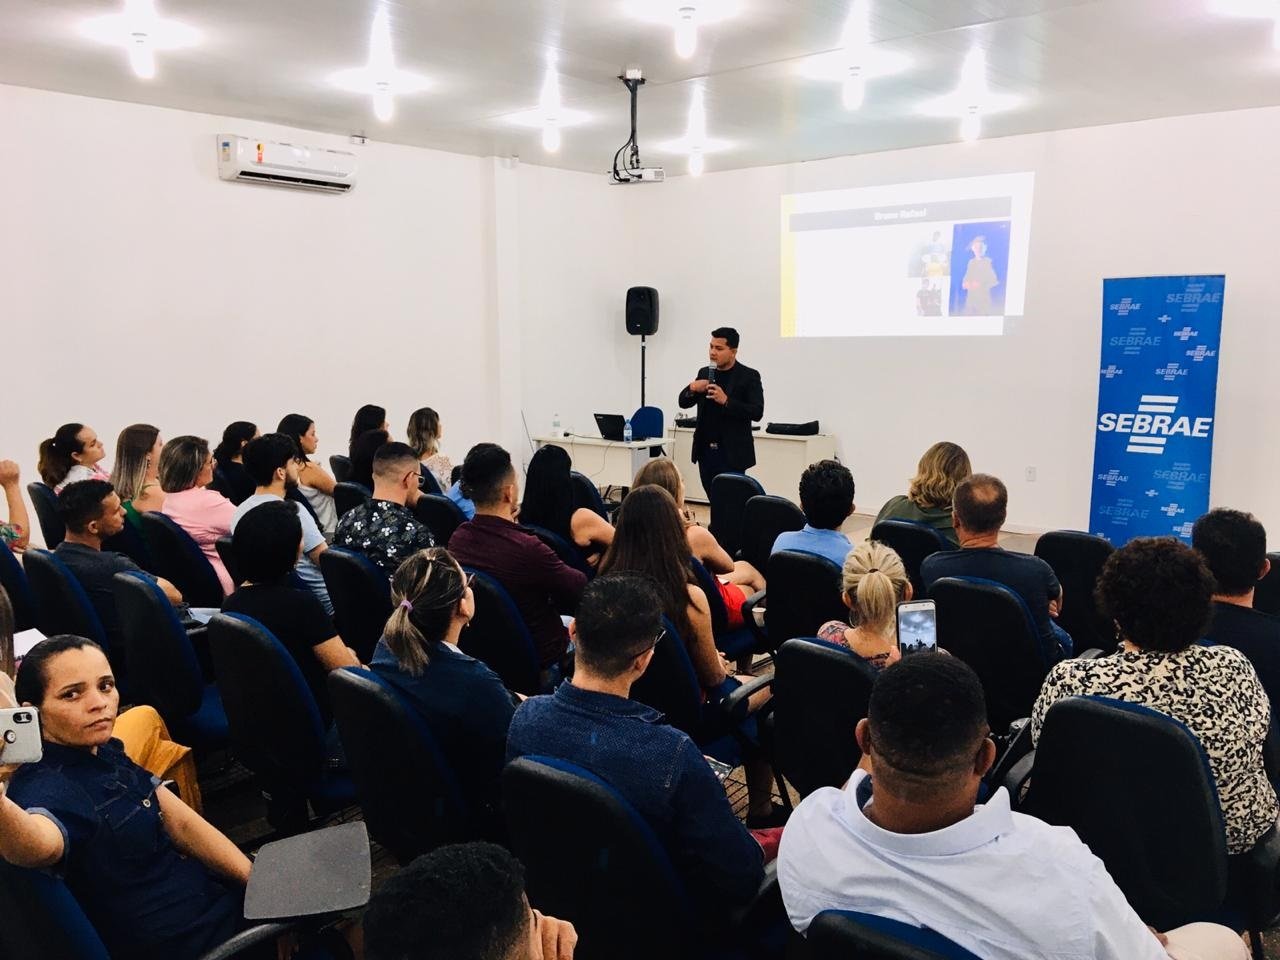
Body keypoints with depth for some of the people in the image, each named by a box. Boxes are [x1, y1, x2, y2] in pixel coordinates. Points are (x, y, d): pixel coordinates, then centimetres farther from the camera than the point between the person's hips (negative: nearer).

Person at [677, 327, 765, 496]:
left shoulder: (749, 376, -5)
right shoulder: (704, 373, 11)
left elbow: (757, 412, -13)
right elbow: (683, 403, 12)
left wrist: (726, 401, -25)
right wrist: (692, 388, -10)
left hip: (732, 454, -5)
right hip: (706, 452, 5)